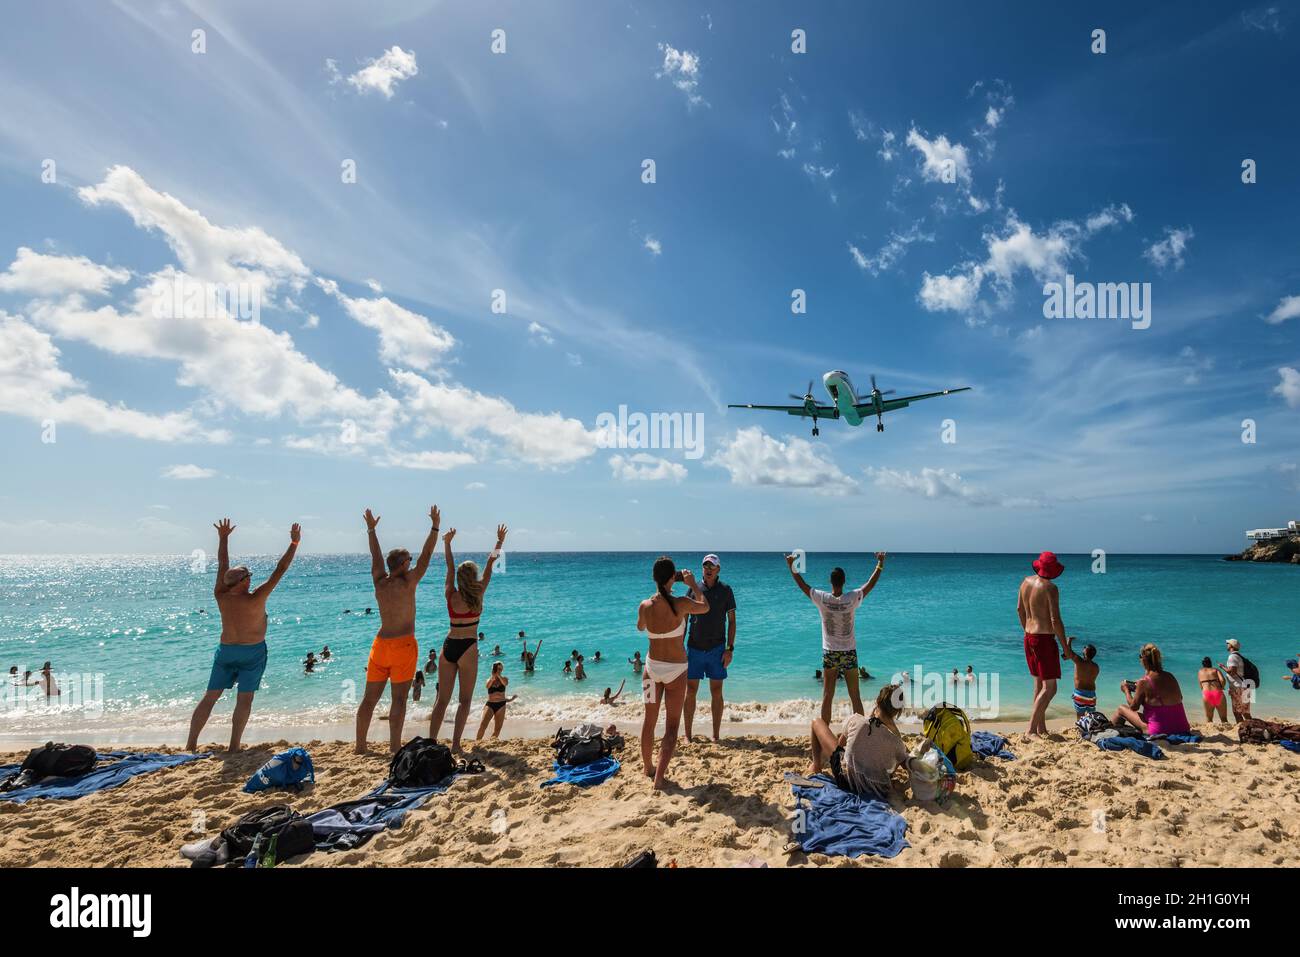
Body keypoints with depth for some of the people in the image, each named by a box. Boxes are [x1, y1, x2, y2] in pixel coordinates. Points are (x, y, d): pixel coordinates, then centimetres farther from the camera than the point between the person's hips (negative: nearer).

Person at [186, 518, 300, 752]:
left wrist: (223, 537, 14)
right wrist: (294, 542, -16)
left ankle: (191, 744, 14)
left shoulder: (220, 596, -8)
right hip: (252, 652, -4)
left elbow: (222, 565, 3)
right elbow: (280, 570, -20)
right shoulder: (255, 599, -20)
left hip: (226, 650, 5)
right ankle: (234, 746, 3)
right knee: (244, 699, 3)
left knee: (210, 697, 12)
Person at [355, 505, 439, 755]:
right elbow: (426, 556, -9)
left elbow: (376, 555, 16)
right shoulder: (407, 583, -10)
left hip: (380, 643, 6)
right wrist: (435, 527, -4)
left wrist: (371, 530, 28)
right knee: (399, 698, -2)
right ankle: (394, 747, -1)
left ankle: (361, 745, 18)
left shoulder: (379, 582, 3)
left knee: (370, 697, 11)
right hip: (404, 644, -6)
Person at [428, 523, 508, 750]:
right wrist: (499, 543, 8)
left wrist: (447, 544, 17)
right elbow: (489, 568, 0)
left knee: (442, 698, 10)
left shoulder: (450, 595, 1)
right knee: (465, 699, 5)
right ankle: (455, 743, -1)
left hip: (448, 646, 4)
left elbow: (450, 568, 10)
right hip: (467, 648, -4)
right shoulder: (477, 595, -6)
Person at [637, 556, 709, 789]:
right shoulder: (680, 603, -20)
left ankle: (648, 768, 34)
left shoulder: (644, 606, -12)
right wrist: (693, 584, 13)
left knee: (649, 720, 19)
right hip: (676, 669, -3)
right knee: (672, 725, 7)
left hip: (652, 666, 3)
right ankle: (660, 777, 1)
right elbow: (704, 607, 1)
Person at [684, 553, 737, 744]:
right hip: (694, 648, 1)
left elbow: (732, 621, 1)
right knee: (691, 691, 3)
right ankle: (688, 735, 13)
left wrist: (730, 649, -6)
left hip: (717, 649, -1)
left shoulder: (725, 590, 0)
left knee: (716, 692, 5)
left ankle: (716, 735, 15)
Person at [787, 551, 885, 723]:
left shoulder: (822, 599, -11)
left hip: (829, 654, 0)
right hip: (849, 653, 0)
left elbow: (802, 584, 2)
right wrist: (880, 564, 13)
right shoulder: (852, 598, -12)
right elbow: (871, 584, 1)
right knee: (855, 697, 8)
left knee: (827, 697, 6)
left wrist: (791, 567, 14)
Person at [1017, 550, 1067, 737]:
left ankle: (1041, 730, 22)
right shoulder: (1050, 588, -17)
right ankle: (1031, 730, -10)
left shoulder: (1026, 581, 7)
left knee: (1039, 684, 16)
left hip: (1029, 637, 8)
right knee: (1049, 688, -4)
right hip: (1045, 639, -8)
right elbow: (1055, 620, -19)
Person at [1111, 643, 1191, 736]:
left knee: (1122, 709, 14)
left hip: (1158, 731, -6)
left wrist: (1126, 690, 17)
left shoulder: (1143, 682, -14)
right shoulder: (1170, 677, 2)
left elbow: (1134, 707, -2)